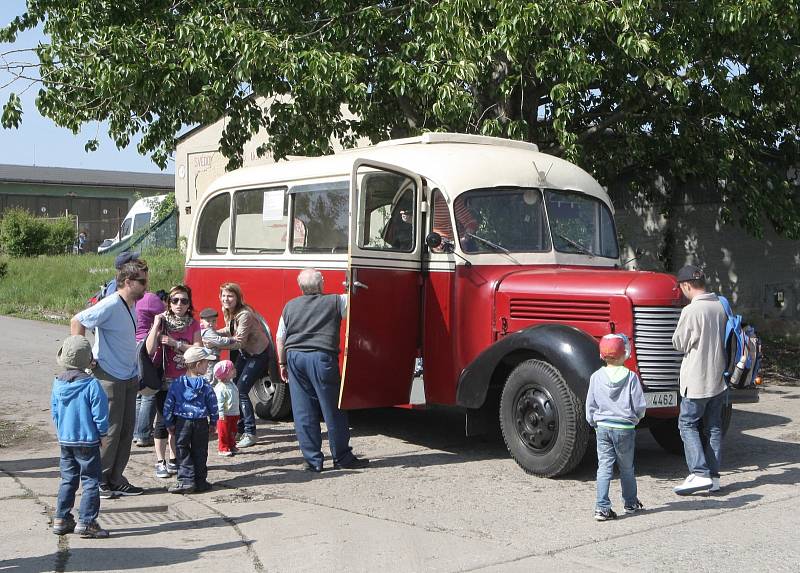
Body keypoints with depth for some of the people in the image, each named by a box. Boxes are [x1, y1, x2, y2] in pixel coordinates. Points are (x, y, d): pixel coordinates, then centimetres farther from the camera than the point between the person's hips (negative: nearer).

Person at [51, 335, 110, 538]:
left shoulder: (57, 384, 0)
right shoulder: (91, 385, -18)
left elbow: (54, 411, 9)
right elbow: (100, 414, -15)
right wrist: (102, 434, 1)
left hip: (64, 440, 6)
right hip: (87, 442, -6)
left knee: (68, 479, 17)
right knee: (91, 481, 2)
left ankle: (61, 519, 21)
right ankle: (86, 522, 0)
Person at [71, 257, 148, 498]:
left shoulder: (131, 304, 9)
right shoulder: (110, 305, -18)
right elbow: (77, 322, -19)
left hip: (129, 377, 9)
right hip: (109, 377, -9)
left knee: (126, 430, 11)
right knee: (110, 431, -2)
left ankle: (115, 480, 21)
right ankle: (99, 482, 11)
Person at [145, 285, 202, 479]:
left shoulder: (193, 325, 4)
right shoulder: (162, 321, -4)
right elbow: (150, 350, -15)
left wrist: (175, 343, -16)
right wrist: (156, 325, -20)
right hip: (165, 380, -3)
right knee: (162, 420, -2)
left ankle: (173, 459, 21)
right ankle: (160, 462, 5)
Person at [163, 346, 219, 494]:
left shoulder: (177, 384, 0)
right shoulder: (205, 385, -3)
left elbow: (168, 405, 1)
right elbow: (213, 404, 0)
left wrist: (169, 423, 10)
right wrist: (213, 423, 12)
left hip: (182, 422, 0)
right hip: (201, 423, 0)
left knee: (183, 451, 6)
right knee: (200, 452, 9)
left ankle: (186, 480, -5)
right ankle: (200, 481, 11)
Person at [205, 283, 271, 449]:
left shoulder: (245, 315, -28)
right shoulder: (229, 312, -1)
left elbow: (239, 342, -33)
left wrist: (215, 344, -40)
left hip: (259, 355, -9)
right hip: (245, 353, 9)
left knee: (241, 391, -15)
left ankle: (250, 434, -9)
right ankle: (239, 429, 16)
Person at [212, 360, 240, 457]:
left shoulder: (232, 384, 9)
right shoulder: (220, 388, -21)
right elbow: (219, 402, -22)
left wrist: (237, 413, 24)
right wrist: (221, 414, -24)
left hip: (234, 414, 9)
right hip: (225, 415, -9)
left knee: (232, 432, 17)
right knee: (224, 433, 1)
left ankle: (231, 446, 29)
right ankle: (223, 449, 9)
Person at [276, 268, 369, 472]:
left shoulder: (290, 306, 13)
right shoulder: (335, 302, 1)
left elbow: (280, 338, 15)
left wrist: (283, 364, 24)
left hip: (294, 357, 4)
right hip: (321, 357, -4)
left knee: (303, 413, 8)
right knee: (333, 411, 5)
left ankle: (312, 460, 10)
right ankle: (342, 458, 13)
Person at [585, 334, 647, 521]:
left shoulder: (596, 377, -5)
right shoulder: (631, 377, -10)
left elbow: (590, 406, 2)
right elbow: (640, 406, -7)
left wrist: (594, 423, 18)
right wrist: (636, 417, 15)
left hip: (603, 428, 1)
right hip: (625, 428, -1)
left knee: (604, 467, 3)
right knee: (626, 468, 16)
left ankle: (602, 507, -4)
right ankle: (631, 503, 32)